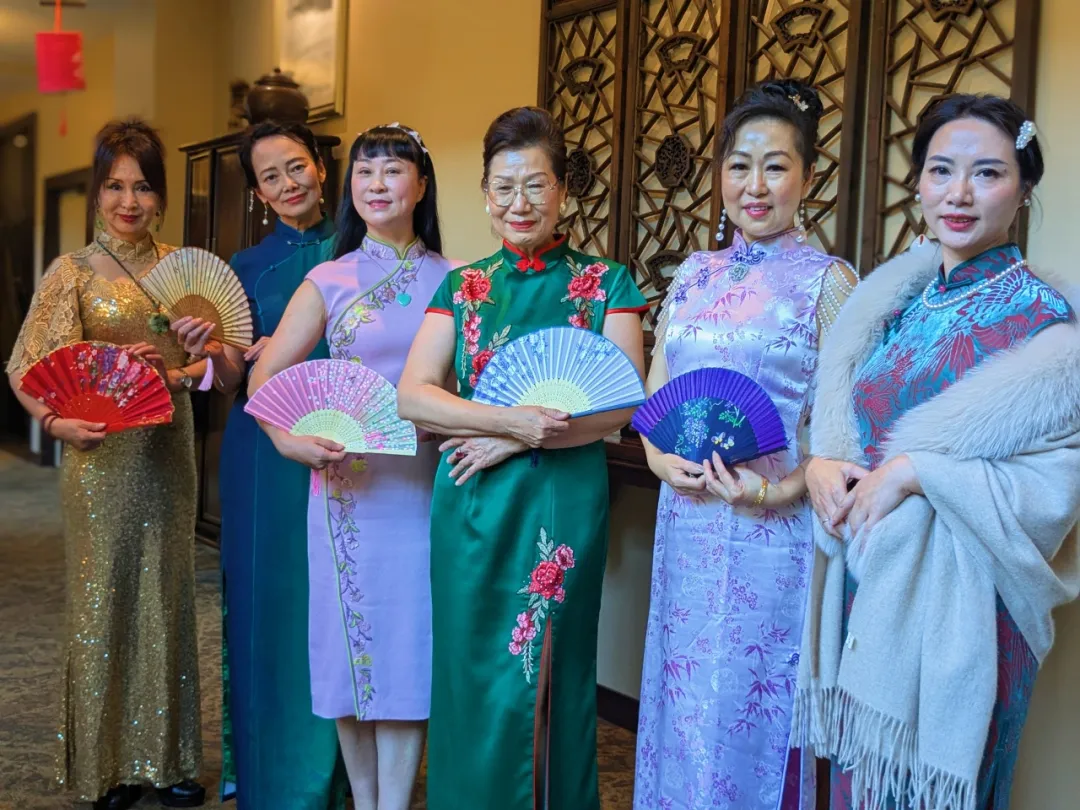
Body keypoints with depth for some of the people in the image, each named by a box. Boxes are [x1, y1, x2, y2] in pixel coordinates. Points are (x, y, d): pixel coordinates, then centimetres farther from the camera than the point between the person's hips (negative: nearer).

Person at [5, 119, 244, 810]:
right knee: (103, 598, 4)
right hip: (101, 457, -3)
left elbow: (227, 363, 6)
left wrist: (185, 369, -13)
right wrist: (57, 421, -21)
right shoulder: (73, 273, -1)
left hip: (170, 450, 3)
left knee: (168, 595, 9)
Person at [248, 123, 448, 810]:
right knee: (350, 635, 7)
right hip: (346, 482, 1)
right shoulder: (329, 281, 4)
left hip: (424, 483, 0)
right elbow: (265, 377, 1)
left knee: (407, 640, 2)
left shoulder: (452, 281, 5)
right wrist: (293, 440, -16)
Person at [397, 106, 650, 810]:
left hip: (565, 504, -2)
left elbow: (622, 404, -7)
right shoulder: (462, 287, 8)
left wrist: (516, 440, -15)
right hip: (471, 505, 2)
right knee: (475, 676, 9)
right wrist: (509, 418, -17)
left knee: (551, 674, 7)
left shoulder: (605, 283, 2)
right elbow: (413, 394, -2)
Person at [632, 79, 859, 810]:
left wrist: (788, 485, -22)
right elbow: (653, 392, 14)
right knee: (680, 704, 15)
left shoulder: (827, 281, -5)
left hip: (773, 530, -5)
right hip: (686, 520, 5)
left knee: (752, 710, 4)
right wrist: (660, 455, -5)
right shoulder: (693, 276, 11)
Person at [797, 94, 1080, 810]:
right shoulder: (894, 300, 6)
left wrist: (914, 472, -21)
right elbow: (841, 423, 12)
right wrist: (823, 464, -9)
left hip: (960, 598, -5)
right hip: (865, 581, 5)